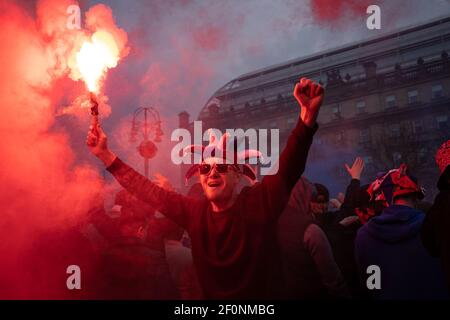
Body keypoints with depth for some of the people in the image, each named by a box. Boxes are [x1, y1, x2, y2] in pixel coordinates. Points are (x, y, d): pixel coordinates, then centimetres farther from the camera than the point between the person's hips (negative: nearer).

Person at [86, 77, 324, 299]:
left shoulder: (259, 202, -10)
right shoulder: (194, 212, 0)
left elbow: (289, 166, -23)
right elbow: (148, 192, 7)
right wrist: (105, 155, 6)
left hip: (260, 300, -4)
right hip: (211, 295, 4)